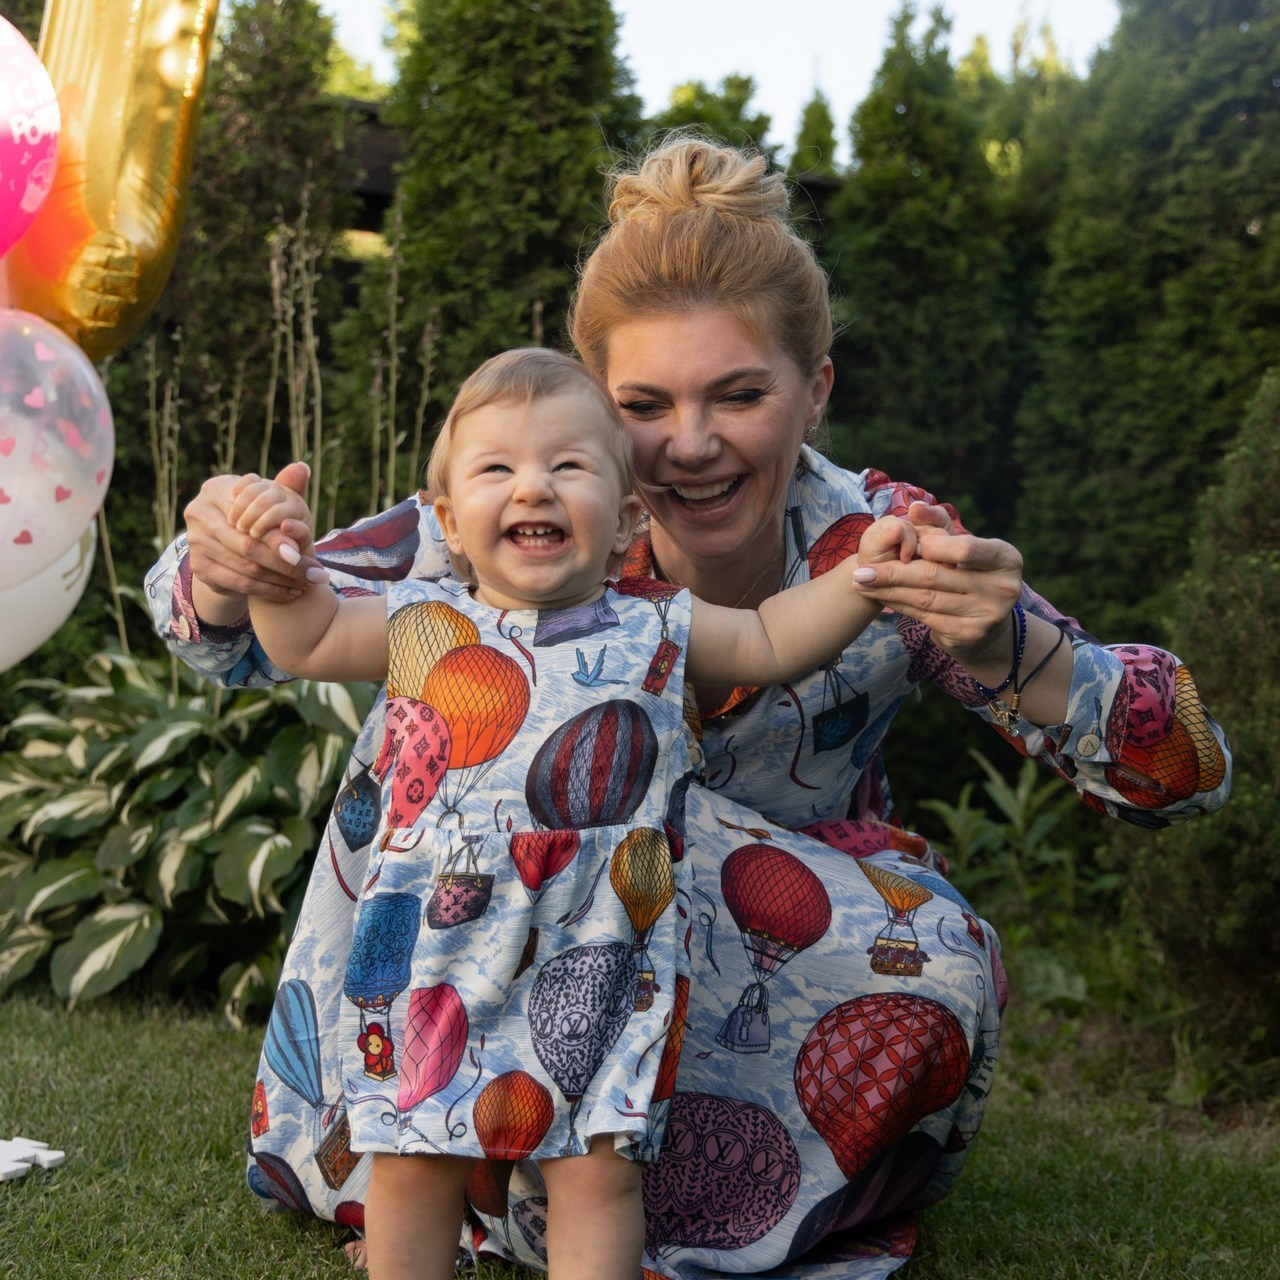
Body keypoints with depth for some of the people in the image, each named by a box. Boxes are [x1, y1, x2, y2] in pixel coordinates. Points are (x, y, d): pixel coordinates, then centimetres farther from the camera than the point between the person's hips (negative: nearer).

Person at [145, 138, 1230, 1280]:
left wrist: (1010, 652, -45)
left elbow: (1191, 777, -24)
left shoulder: (882, 551, -23)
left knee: (935, 980, -30)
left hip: (801, 949, 1)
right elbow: (244, 635, -18)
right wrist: (225, 573, -44)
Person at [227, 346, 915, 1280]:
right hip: (438, 954, 1)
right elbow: (307, 642, 13)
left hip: (596, 967, 0)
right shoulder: (421, 623, 3)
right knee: (413, 1158, 8)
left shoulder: (656, 628, 3)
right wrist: (282, 562, -2)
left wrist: (858, 575, 3)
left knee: (599, 1165, 3)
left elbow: (769, 642, 14)